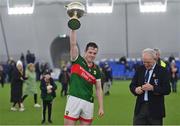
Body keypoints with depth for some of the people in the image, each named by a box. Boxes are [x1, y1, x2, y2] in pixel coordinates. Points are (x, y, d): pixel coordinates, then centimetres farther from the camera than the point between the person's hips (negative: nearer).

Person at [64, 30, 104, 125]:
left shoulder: (96, 70, 11)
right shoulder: (77, 61, 4)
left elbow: (98, 89, 12)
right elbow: (73, 44, -8)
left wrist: (101, 107, 6)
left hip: (88, 102, 4)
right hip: (74, 99, -4)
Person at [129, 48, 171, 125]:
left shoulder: (162, 71, -6)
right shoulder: (140, 69, 8)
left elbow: (167, 90, -12)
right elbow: (132, 85, 10)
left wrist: (153, 88, -26)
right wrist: (136, 89, -13)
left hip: (155, 109, -3)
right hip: (140, 107, 3)